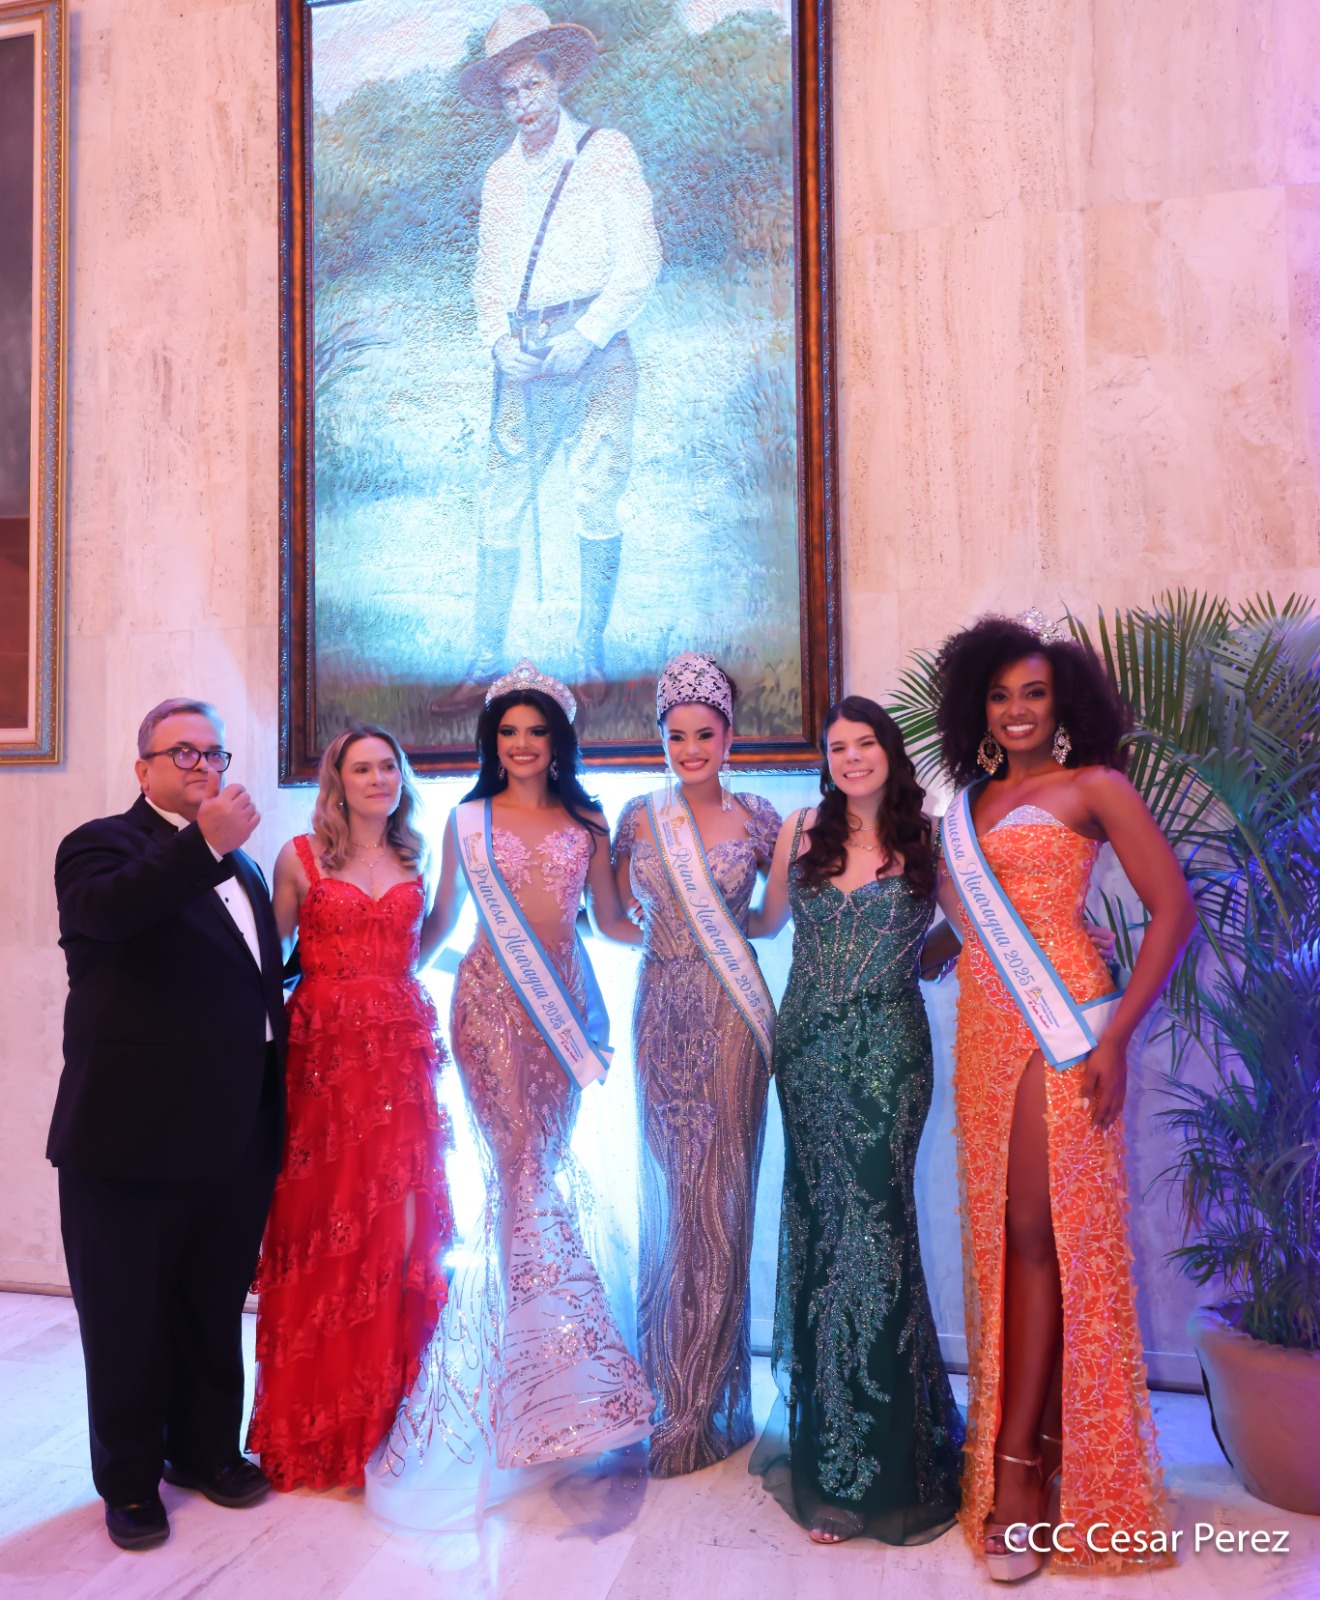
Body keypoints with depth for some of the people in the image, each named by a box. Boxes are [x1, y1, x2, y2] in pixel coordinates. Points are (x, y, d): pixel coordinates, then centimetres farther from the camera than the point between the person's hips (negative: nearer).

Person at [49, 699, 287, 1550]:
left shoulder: (242, 863, 16)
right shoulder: (103, 842, -5)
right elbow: (103, 911, -29)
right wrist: (205, 842, -35)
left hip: (236, 1135, 6)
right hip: (132, 1132, -6)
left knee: (216, 1308, 19)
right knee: (126, 1315, 11)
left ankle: (207, 1449, 38)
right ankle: (130, 1480, 30)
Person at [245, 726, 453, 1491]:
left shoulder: (414, 861, 11)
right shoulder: (301, 856, 2)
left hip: (401, 1054, 3)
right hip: (323, 1052, -2)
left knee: (397, 1225, 5)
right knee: (321, 1226, 3)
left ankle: (385, 1407, 23)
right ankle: (316, 1420, 20)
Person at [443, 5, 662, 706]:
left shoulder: (606, 151, 6)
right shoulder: (500, 176, 20)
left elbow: (639, 261, -3)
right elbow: (488, 277, 19)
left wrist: (584, 337, -13)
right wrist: (499, 340, -1)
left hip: (594, 350, -4)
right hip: (521, 358, 4)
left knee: (595, 500, -9)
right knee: (502, 505, -3)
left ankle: (591, 658, 0)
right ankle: (485, 664, 0)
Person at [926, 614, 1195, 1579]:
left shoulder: (1093, 787, 0)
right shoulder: (972, 802, 16)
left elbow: (1174, 910, -6)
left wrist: (1116, 1035, -12)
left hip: (1061, 1030, -5)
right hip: (984, 1031, 6)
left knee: (1043, 1235, -3)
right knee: (996, 1235, 7)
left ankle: (1015, 1463, 8)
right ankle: (1031, 1452, 20)